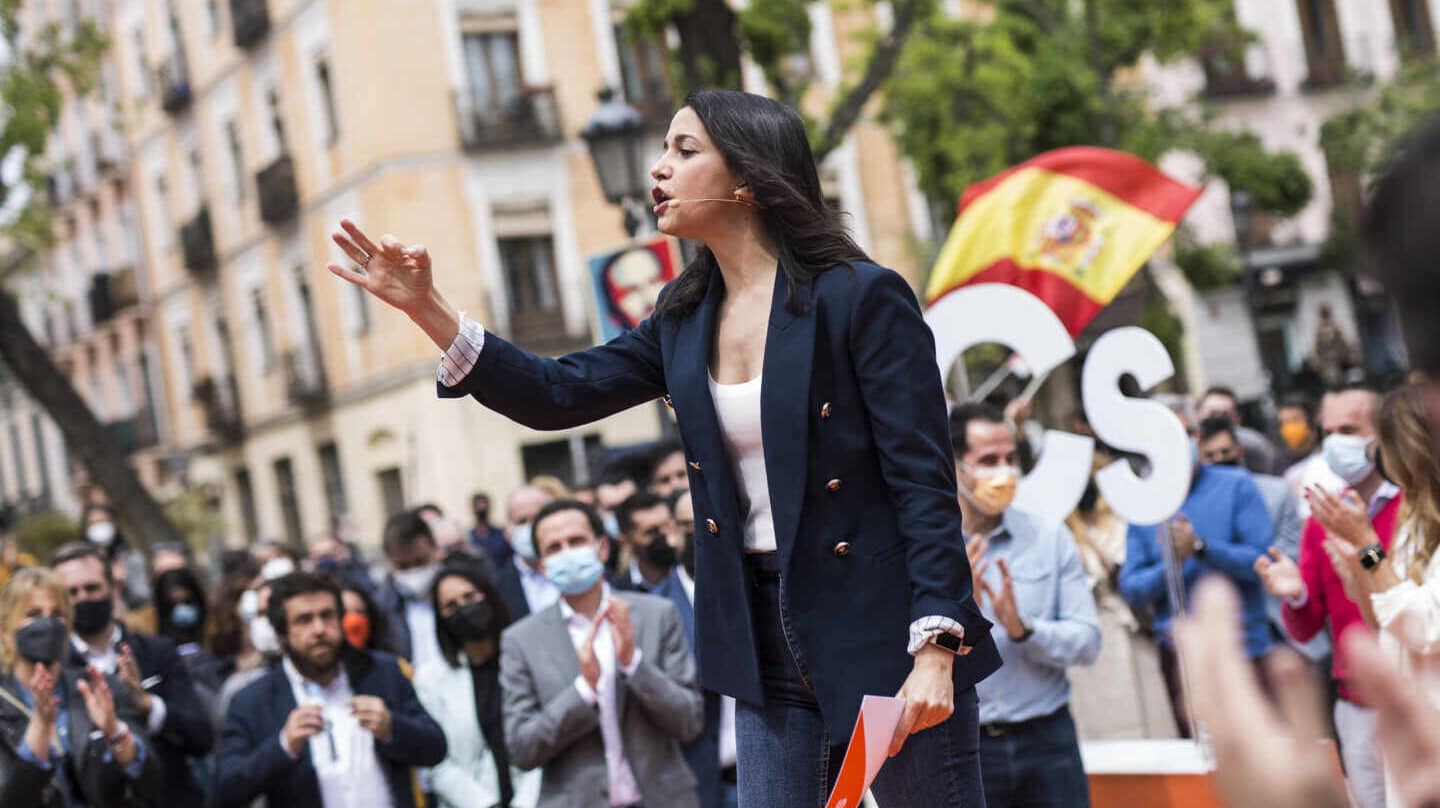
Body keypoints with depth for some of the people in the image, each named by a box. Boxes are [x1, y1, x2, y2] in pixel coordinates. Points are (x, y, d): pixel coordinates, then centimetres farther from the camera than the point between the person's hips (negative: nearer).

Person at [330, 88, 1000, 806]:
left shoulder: (863, 297, -10)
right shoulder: (686, 319, 9)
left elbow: (924, 482, -13)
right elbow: (558, 395, 8)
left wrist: (936, 650, -21)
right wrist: (424, 307, -1)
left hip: (883, 634, -6)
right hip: (767, 643, 6)